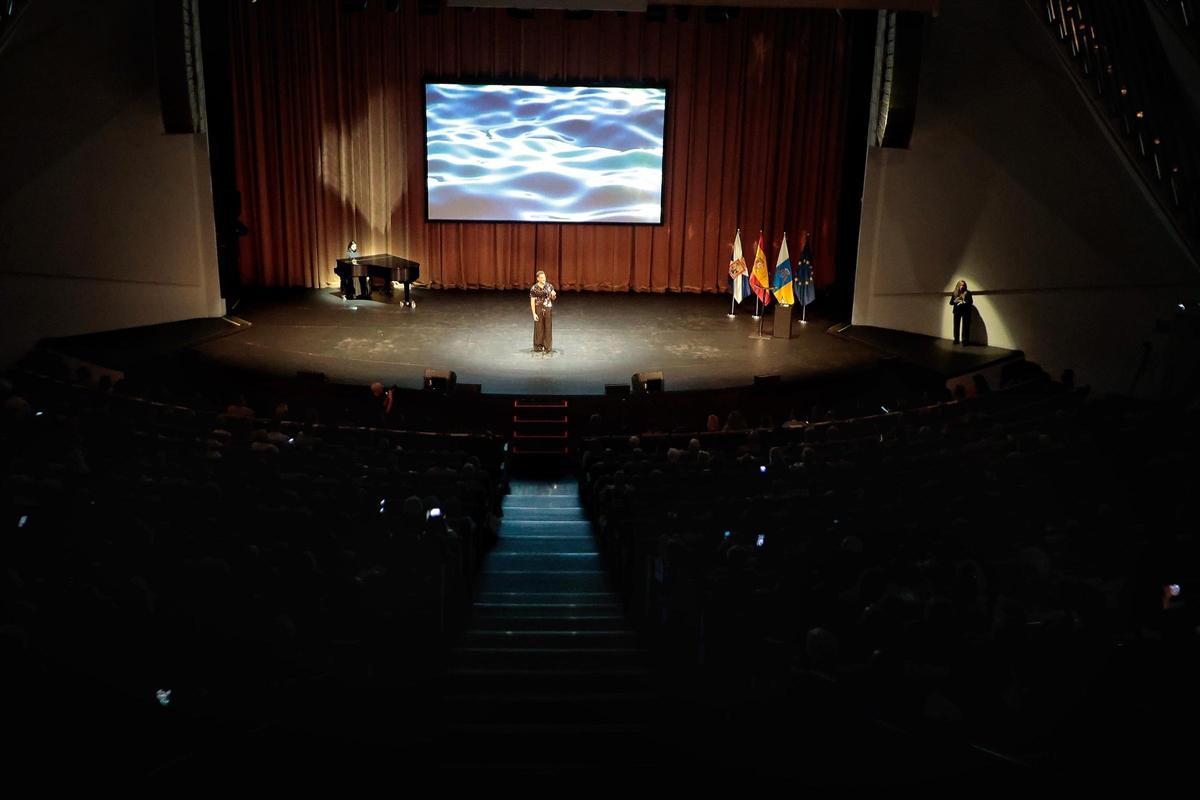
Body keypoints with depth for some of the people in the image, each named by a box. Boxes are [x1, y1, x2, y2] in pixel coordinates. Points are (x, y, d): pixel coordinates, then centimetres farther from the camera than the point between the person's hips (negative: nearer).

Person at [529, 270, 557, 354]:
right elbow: (532, 301, -6)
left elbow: (553, 298, 8)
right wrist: (534, 314, -11)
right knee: (539, 328, 3)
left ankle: (547, 347, 11)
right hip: (538, 310, -2)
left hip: (548, 310, 2)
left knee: (548, 328, 3)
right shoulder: (534, 288, -7)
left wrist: (553, 295, -16)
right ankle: (538, 347, 14)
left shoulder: (549, 286, 0)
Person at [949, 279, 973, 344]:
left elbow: (971, 302, -5)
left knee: (965, 326, -5)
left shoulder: (967, 293, 0)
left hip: (965, 311, -3)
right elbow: (951, 302, 6)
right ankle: (956, 340, 12)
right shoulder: (954, 293, 8)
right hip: (957, 311, 3)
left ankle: (965, 340, -2)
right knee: (956, 326, 3)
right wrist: (955, 301, -14)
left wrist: (964, 302, -20)